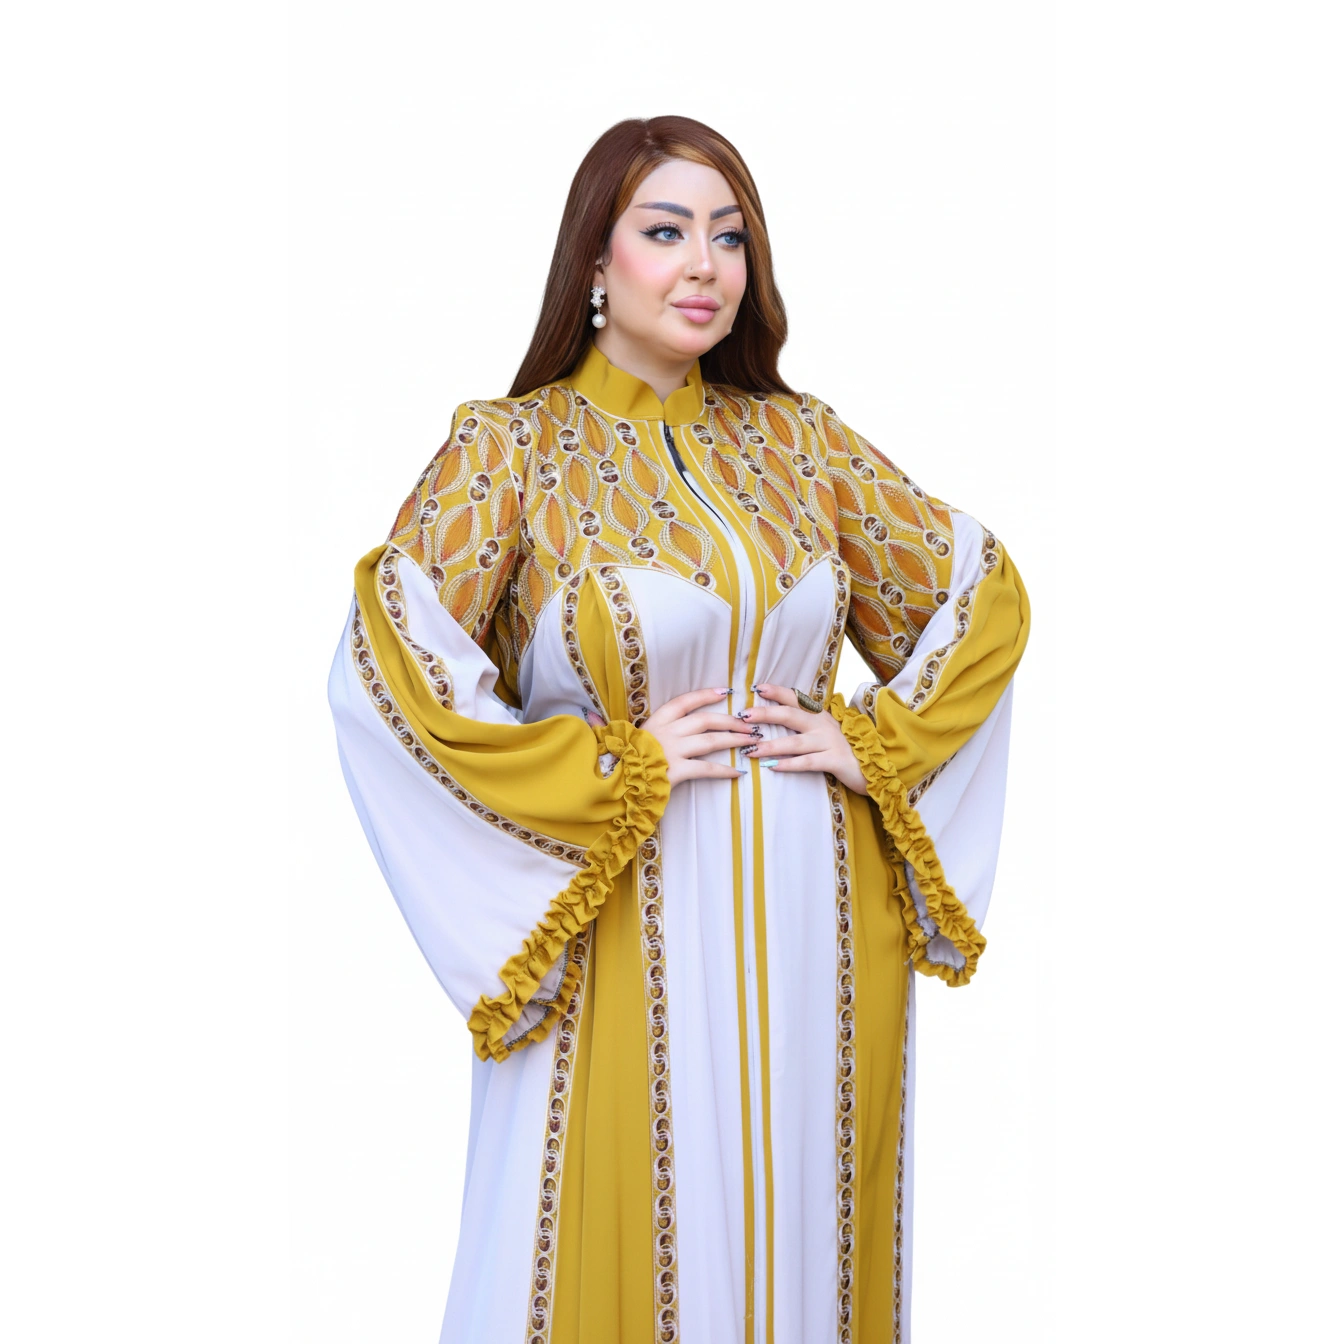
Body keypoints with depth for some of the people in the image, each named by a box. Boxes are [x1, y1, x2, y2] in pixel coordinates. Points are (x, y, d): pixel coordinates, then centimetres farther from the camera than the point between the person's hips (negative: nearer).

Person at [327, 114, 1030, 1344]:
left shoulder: (799, 437, 6)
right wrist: (616, 769, -16)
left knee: (807, 1231, 15)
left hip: (818, 916, 4)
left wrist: (876, 740, -1)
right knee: (636, 1233, 8)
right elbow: (386, 662, -16)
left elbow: (985, 593, 12)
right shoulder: (513, 446, -5)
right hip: (631, 932, -3)